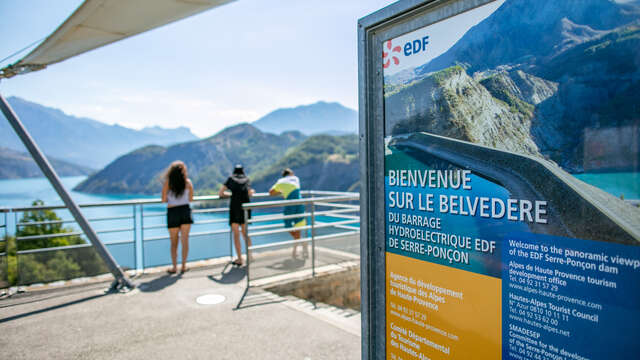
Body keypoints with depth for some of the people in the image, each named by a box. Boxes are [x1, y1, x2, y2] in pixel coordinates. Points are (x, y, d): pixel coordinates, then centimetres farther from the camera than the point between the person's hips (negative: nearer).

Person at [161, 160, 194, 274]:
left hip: (172, 212, -1)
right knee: (185, 240, 4)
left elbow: (164, 200, -5)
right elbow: (190, 199, 6)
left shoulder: (168, 182, -3)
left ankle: (174, 267, 12)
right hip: (185, 211, 1)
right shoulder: (188, 182, 1)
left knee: (174, 242, 9)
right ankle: (183, 266, 4)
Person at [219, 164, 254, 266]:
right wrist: (252, 191, 28)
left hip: (235, 207, -3)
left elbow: (220, 193, 6)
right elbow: (250, 194, 7)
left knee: (236, 234, 2)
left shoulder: (231, 179, 8)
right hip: (246, 207, 3)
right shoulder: (247, 180, 13)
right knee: (245, 233, 17)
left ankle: (239, 259, 0)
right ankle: (249, 255, 22)